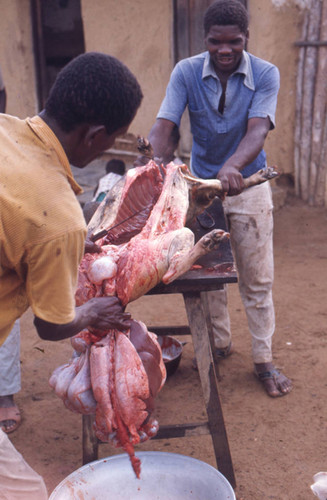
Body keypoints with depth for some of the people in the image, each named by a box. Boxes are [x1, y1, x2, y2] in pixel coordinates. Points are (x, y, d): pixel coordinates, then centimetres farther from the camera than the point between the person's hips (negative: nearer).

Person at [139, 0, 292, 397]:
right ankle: (219, 342, 33)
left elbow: (257, 130, -28)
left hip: (248, 186, -1)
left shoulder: (265, 74, -13)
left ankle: (263, 360, 18)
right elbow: (164, 127, -20)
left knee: (257, 279, 4)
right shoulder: (186, 73, -10)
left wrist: (232, 168, -48)